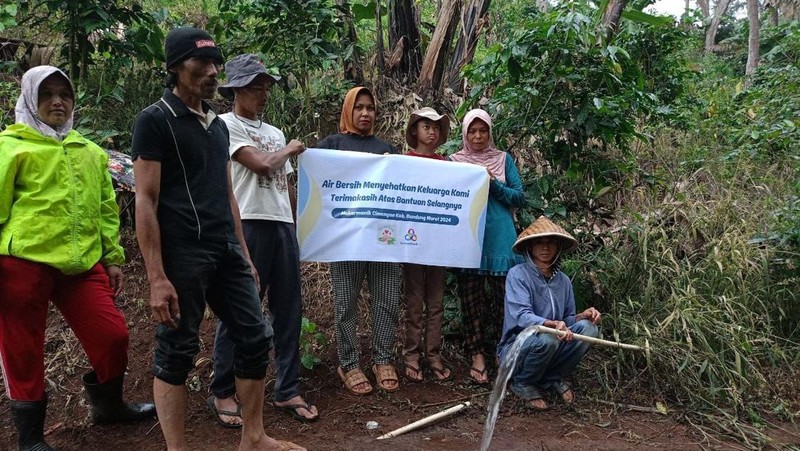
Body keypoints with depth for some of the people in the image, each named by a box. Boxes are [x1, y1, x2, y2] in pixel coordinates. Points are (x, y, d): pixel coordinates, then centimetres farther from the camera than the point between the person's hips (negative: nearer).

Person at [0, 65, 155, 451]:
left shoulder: (91, 152, 18)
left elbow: (106, 209, 20)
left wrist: (113, 257, 16)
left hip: (82, 264, 5)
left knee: (113, 335, 5)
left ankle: (107, 405, 31)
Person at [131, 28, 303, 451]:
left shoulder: (218, 125, 17)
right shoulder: (154, 120, -5)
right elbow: (145, 201, -10)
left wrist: (243, 254, 18)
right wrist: (157, 278, -16)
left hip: (226, 251, 8)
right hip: (183, 253, -7)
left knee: (255, 337, 9)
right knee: (176, 352, 1)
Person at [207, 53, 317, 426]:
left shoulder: (274, 132, 20)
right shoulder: (226, 124, -2)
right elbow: (261, 164, -14)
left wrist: (300, 224, 14)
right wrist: (291, 150, 4)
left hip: (283, 225, 7)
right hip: (248, 225, -7)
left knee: (288, 311, 8)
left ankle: (288, 391, 18)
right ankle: (223, 393, 14)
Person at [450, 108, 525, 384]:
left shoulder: (503, 159, 9)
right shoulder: (454, 161, 8)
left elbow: (520, 198, 5)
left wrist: (494, 184, -10)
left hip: (500, 239, 0)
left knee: (504, 296, -1)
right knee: (470, 296, 0)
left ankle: (502, 353, 11)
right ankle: (477, 356, 6)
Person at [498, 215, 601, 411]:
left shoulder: (563, 280, 5)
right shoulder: (518, 274, -13)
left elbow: (567, 320, 9)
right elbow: (522, 316, -26)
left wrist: (583, 315, -13)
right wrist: (553, 325, -43)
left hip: (552, 350, 5)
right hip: (517, 348, -5)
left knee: (587, 327, -15)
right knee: (547, 338, -35)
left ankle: (553, 378, 2)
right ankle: (522, 384, -5)